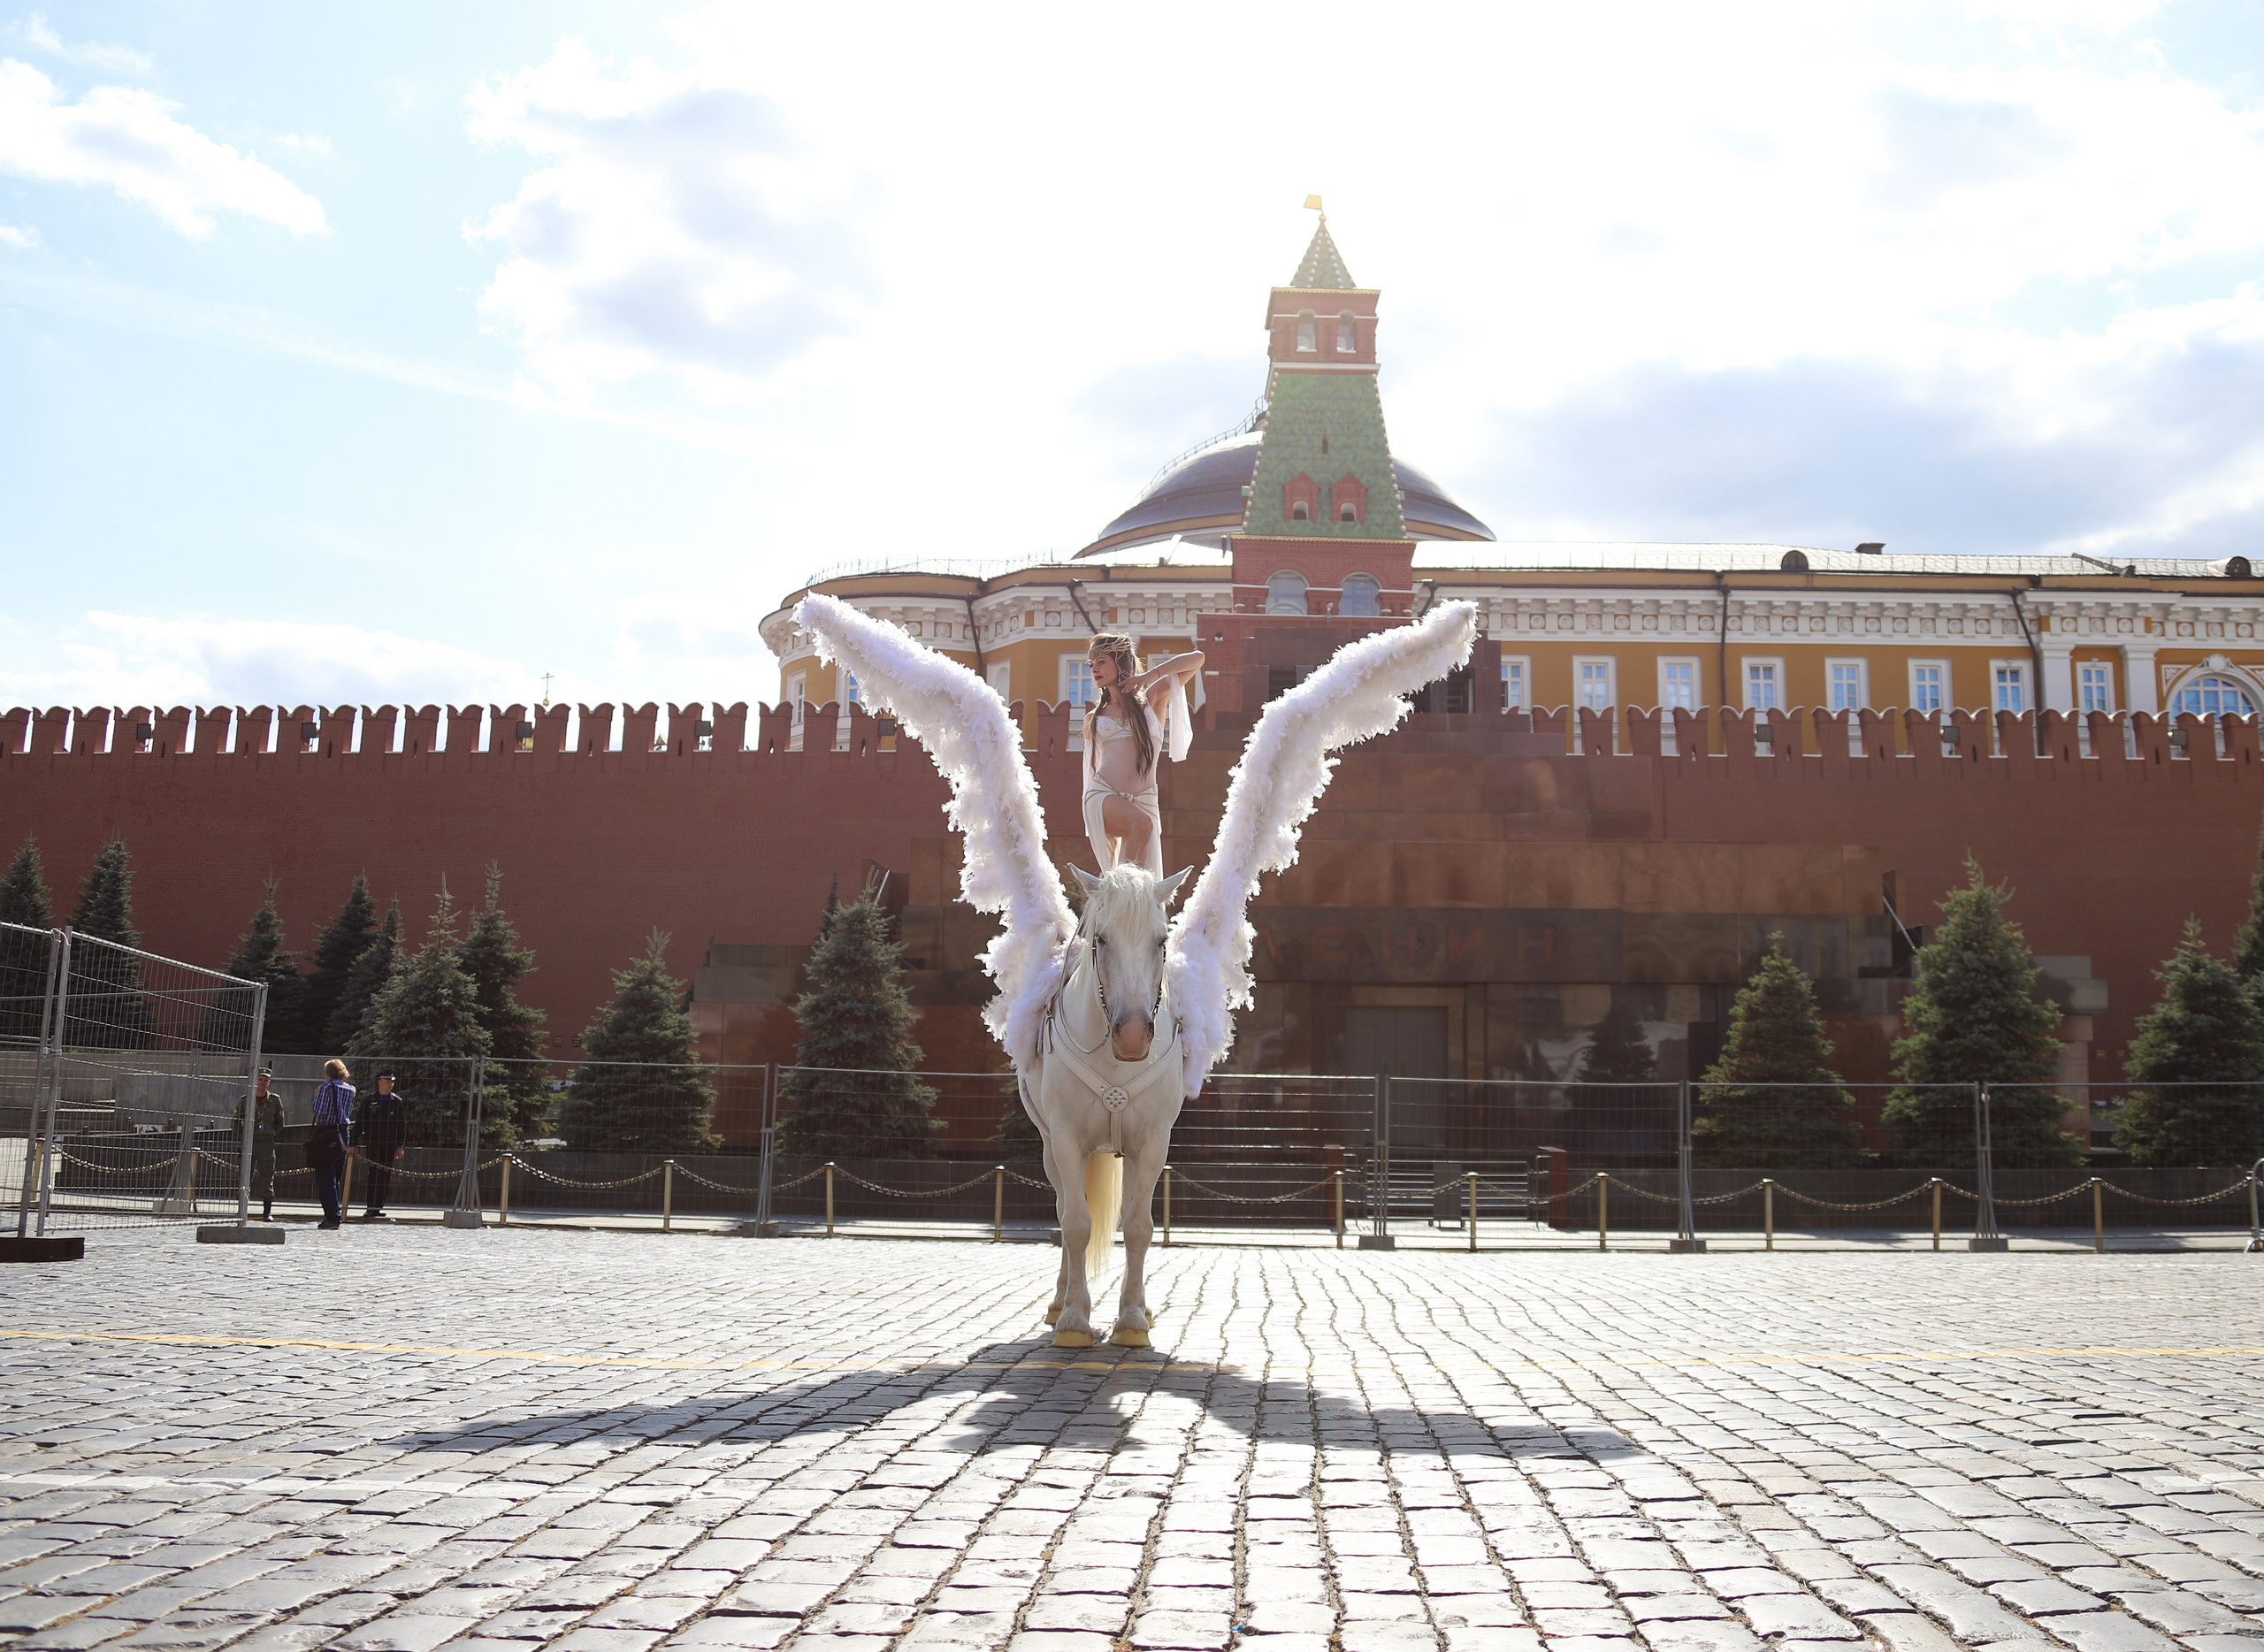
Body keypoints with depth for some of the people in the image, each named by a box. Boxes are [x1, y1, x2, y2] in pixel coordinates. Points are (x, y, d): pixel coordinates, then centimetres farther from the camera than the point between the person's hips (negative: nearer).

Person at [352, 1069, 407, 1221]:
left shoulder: (397, 1102, 10)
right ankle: (370, 1209, -6)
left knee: (385, 1178, 1)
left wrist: (401, 1146, 2)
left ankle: (378, 1207, 8)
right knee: (374, 1176, -9)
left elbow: (402, 1125, 10)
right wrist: (354, 1144, 0)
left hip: (390, 1145, 2)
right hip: (372, 1143, -2)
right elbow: (359, 1123, 6)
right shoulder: (368, 1100, 6)